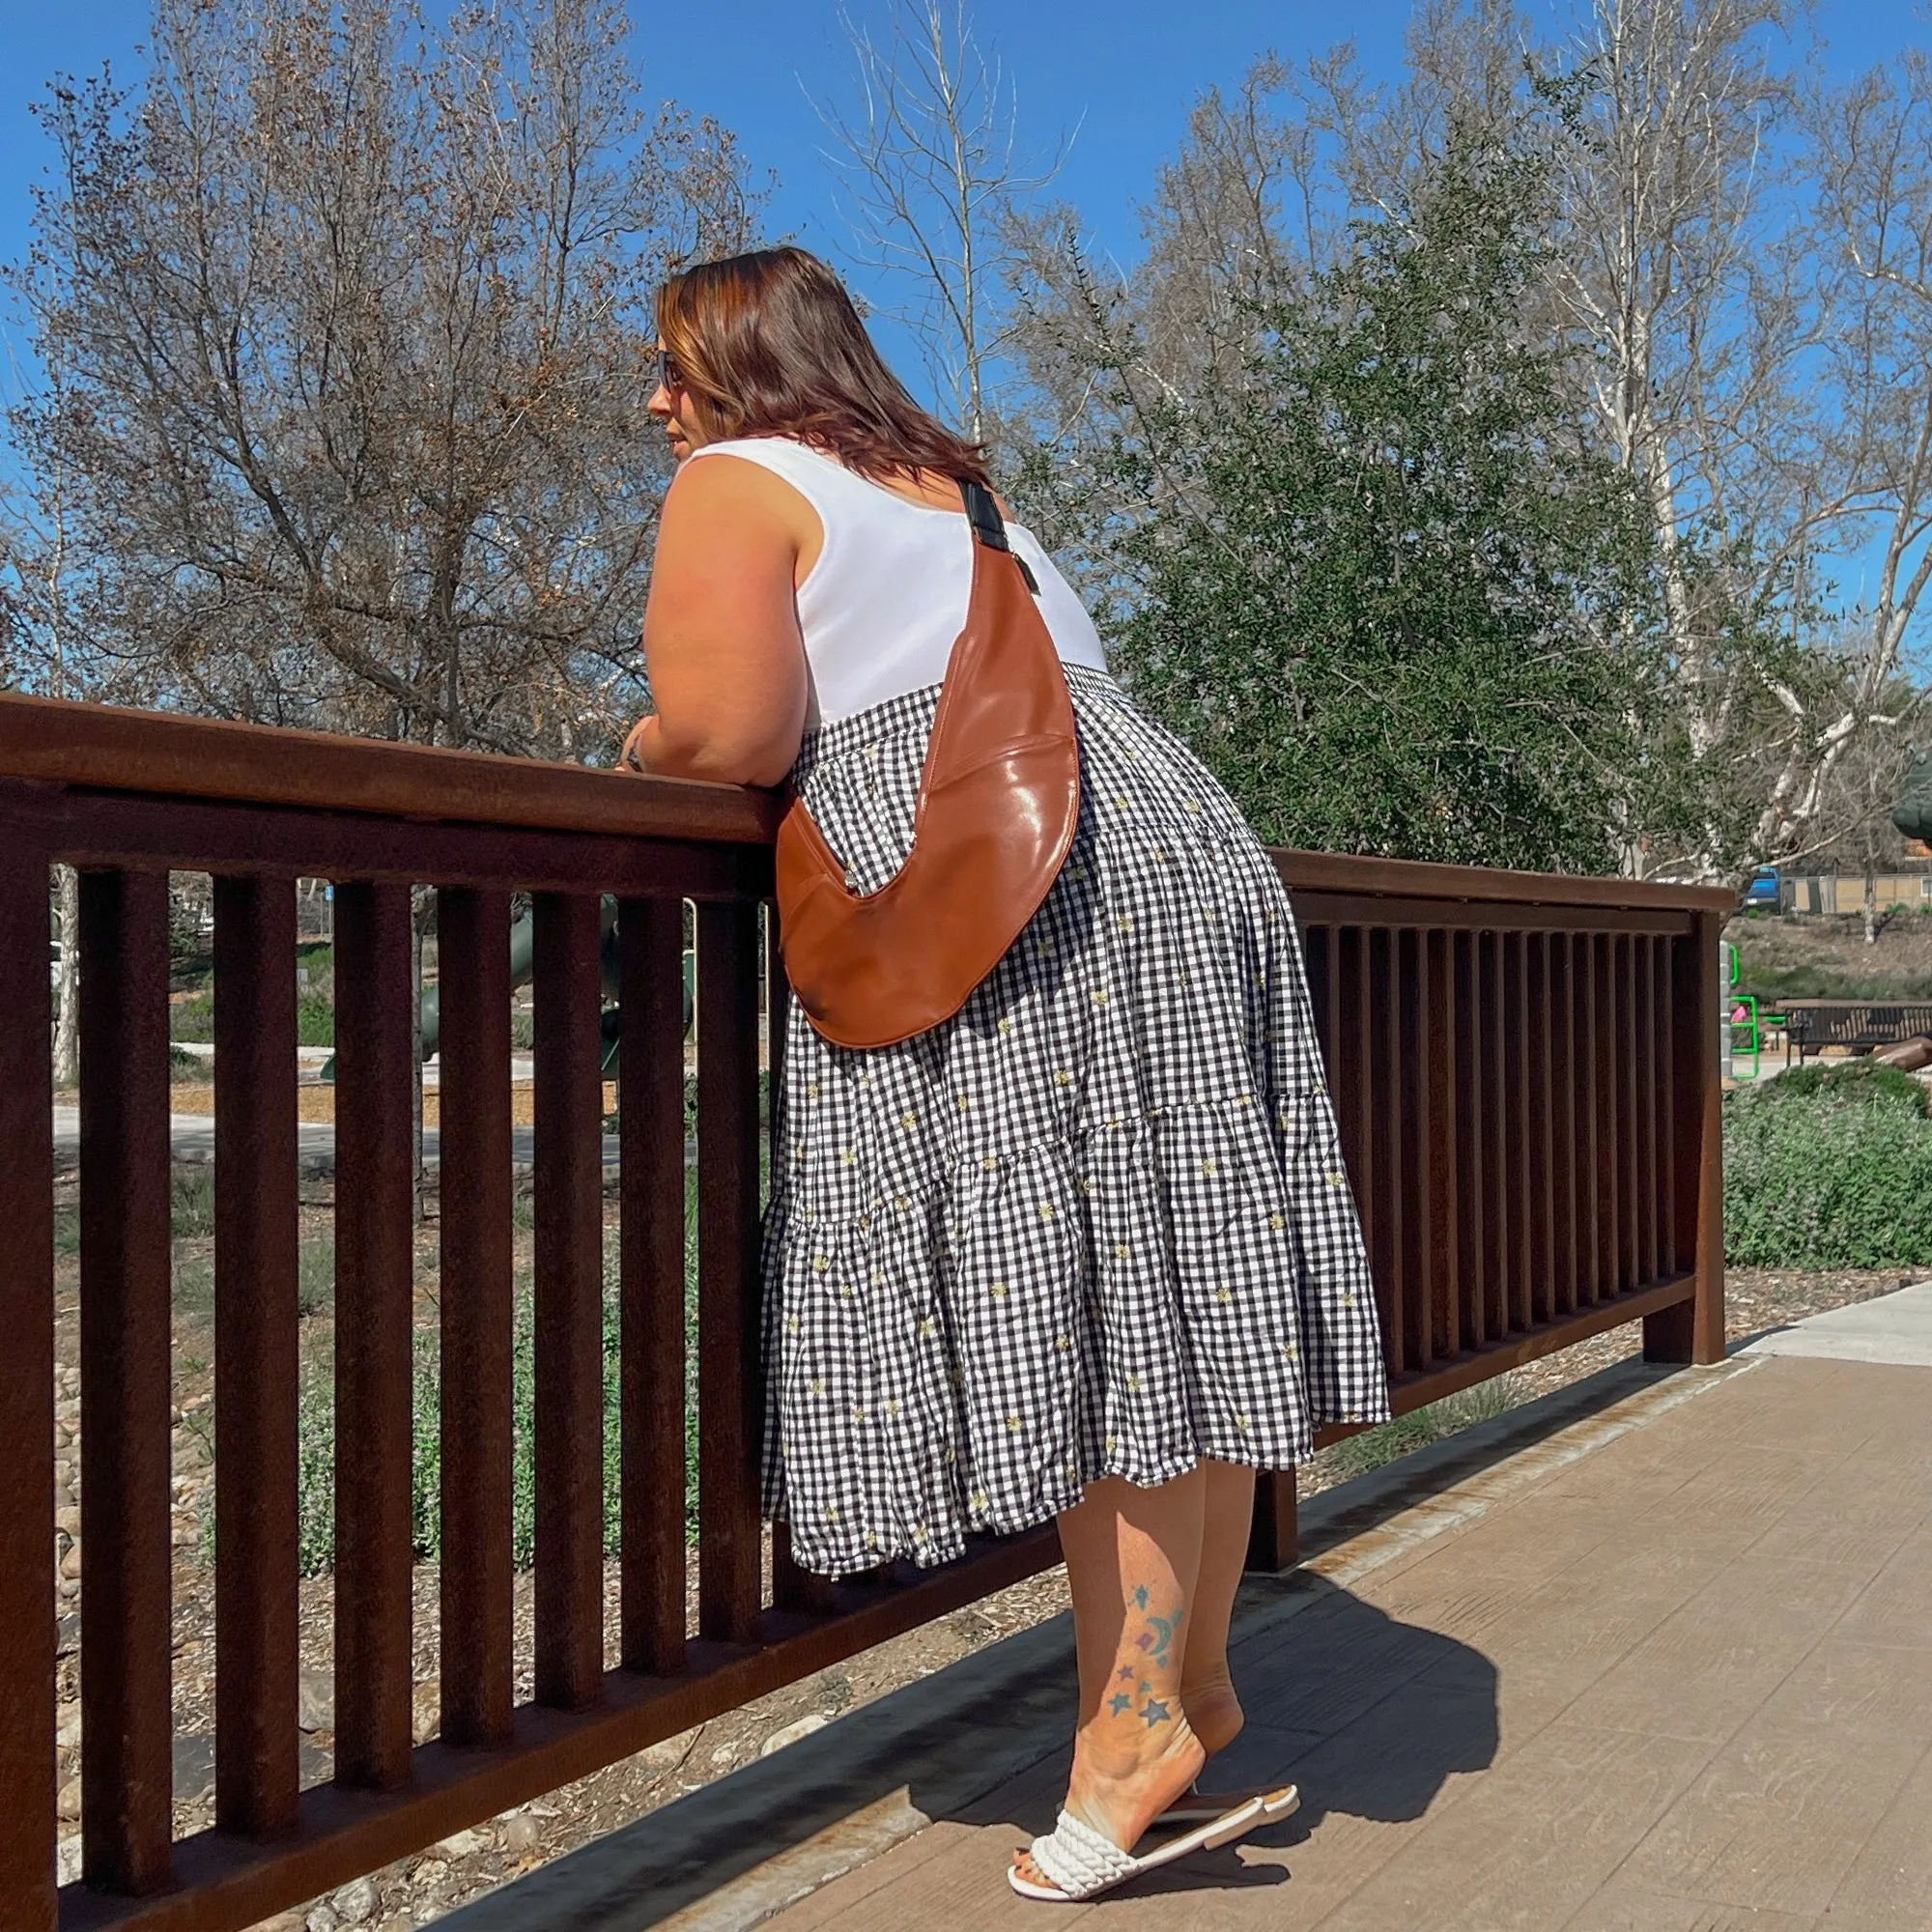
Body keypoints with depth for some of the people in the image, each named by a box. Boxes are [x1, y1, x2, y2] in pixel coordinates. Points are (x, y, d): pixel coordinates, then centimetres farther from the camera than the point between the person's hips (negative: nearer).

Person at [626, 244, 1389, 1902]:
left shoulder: (740, 483, 6)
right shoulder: (950, 490, 31)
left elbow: (728, 729, -10)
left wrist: (643, 754, 12)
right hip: (1175, 849, 9)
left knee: (1070, 1305, -7)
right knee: (1174, 1295, 8)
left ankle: (1135, 1721, -3)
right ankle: (1196, 1679, 17)